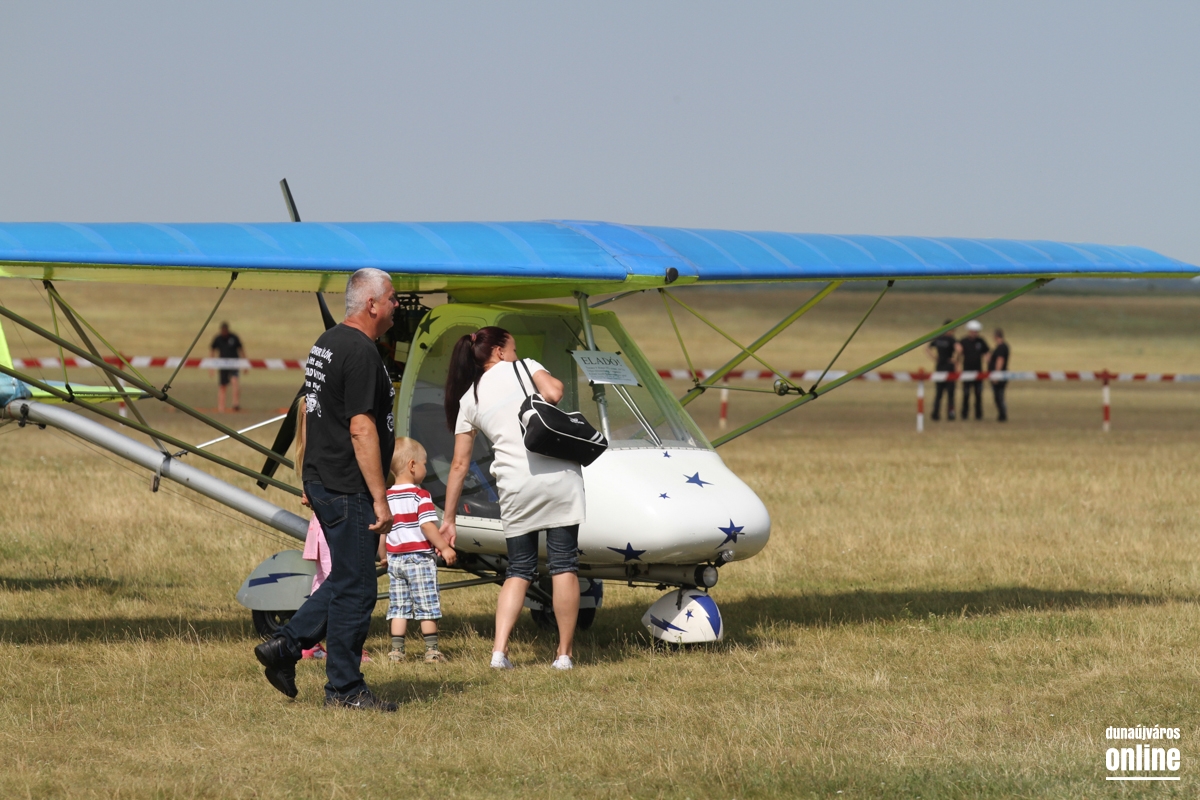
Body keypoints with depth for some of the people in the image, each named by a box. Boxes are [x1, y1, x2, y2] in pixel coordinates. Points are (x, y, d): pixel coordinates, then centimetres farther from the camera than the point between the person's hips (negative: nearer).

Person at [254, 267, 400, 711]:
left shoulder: (326, 343, 14)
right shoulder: (361, 352, -18)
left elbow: (310, 412, 21)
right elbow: (361, 430, -22)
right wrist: (379, 498, -20)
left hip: (322, 480, 10)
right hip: (349, 489, -10)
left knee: (346, 581, 18)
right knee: (355, 589, -2)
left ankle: (284, 646, 16)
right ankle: (344, 688, 3)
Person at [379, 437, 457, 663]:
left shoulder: (385, 498, 7)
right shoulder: (420, 496, -11)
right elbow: (427, 526, -19)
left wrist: (383, 555, 23)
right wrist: (444, 547, -14)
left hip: (395, 559, 5)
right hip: (420, 558, -5)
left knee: (398, 608, 8)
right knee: (427, 607, 1)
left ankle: (396, 650, 5)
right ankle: (431, 650, 1)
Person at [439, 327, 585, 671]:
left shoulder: (469, 401, 16)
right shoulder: (523, 367, 9)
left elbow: (459, 465, 17)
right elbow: (554, 393, -12)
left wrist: (448, 519, 22)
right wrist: (552, 383, 13)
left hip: (516, 484, 3)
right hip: (558, 472, -3)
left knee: (519, 570, 13)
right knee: (564, 565, 3)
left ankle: (499, 650, -2)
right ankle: (564, 653, 4)